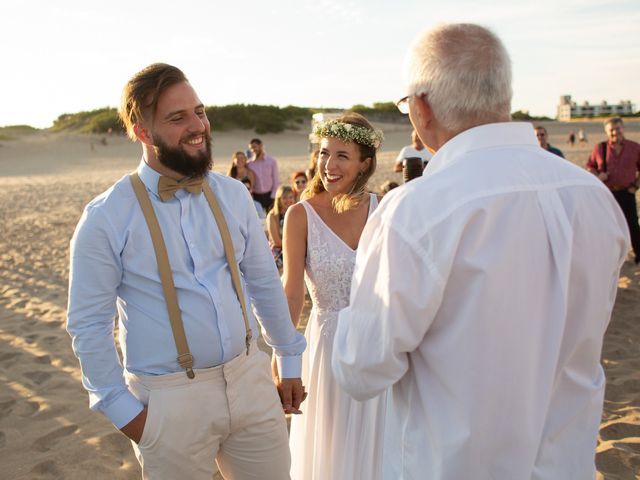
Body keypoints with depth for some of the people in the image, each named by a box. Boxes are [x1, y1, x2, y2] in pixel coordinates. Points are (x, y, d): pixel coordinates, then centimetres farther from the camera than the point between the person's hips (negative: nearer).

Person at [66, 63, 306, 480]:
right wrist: (124, 409, -4)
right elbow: (89, 324, -6)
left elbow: (265, 282, 7)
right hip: (169, 397, -3)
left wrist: (290, 360, 12)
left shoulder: (233, 195, 0)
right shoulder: (106, 218, -11)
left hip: (250, 378, 4)